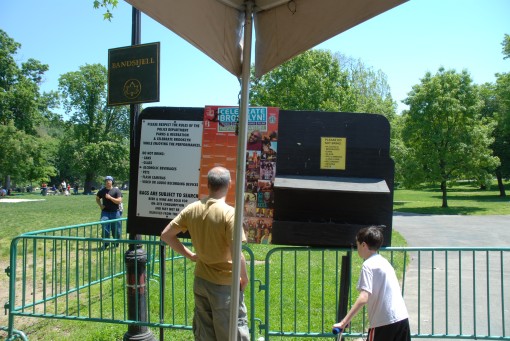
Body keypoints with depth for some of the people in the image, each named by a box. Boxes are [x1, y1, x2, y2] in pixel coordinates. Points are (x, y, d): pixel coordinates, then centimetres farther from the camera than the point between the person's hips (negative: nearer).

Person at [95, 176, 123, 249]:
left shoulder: (116, 190, -1)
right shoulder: (102, 191, 8)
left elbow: (119, 201, -9)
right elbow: (97, 199, 25)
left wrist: (110, 197, -18)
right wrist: (100, 205, 8)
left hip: (115, 212, -2)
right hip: (105, 212, 2)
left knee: (116, 229, 6)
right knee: (104, 227, -12)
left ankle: (116, 243, 26)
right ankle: (105, 243, 0)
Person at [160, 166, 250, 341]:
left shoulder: (192, 209, -3)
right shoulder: (229, 213, -20)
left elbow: (166, 235, 4)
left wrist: (190, 255, 8)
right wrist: (244, 278, -7)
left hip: (200, 281, 6)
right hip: (225, 285, -5)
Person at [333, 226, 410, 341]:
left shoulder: (368, 265, -11)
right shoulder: (384, 261, 15)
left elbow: (363, 299, -22)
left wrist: (344, 322, -22)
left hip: (384, 322, -8)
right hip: (402, 318, 8)